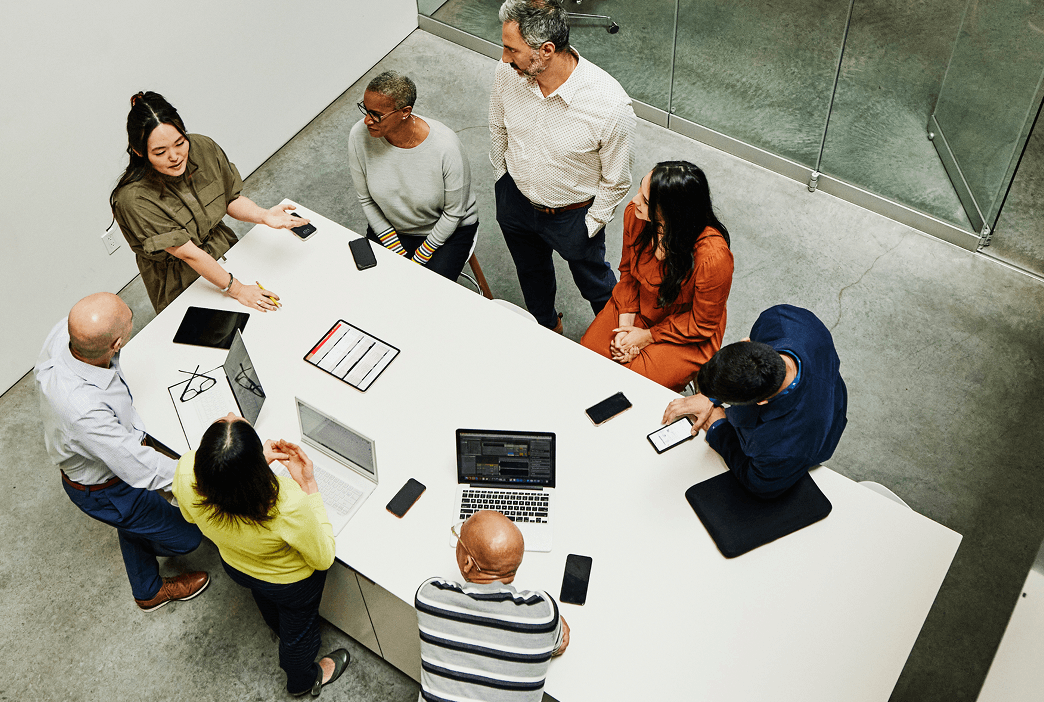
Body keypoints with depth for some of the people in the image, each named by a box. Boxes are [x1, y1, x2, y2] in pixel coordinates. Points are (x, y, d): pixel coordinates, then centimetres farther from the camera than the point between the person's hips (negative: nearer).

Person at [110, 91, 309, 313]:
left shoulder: (203, 148, -13)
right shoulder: (134, 199, -29)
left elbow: (231, 200, 1)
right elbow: (188, 253, -26)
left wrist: (263, 215, -20)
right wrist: (236, 289, -23)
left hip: (224, 247, 5)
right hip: (180, 284, -4)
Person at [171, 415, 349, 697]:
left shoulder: (186, 473, -37)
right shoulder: (289, 506, -48)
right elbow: (323, 558, -25)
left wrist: (254, 460, -17)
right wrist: (308, 484, -30)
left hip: (235, 566, 4)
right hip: (292, 581, -4)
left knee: (271, 612, 40)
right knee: (298, 626, 32)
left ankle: (286, 641, 75)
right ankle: (302, 681, 64)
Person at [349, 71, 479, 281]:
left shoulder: (446, 147, -31)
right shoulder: (359, 136, -21)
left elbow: (453, 213, -16)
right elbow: (366, 199, -6)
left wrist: (418, 260, -13)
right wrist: (398, 253, -8)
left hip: (448, 230, -3)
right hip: (389, 227, 3)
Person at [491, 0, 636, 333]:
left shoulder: (611, 105, -37)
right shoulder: (508, 71, -23)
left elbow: (616, 180, -18)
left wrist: (590, 225, -10)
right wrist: (502, 178, 10)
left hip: (573, 216, -4)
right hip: (514, 199, 4)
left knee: (593, 281, 25)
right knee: (531, 272, 31)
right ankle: (547, 327, 63)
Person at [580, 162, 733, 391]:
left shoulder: (713, 258, -37)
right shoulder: (635, 215, -21)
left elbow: (702, 325, -19)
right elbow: (628, 272, -1)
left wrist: (647, 337, -13)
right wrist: (625, 326, -9)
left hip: (685, 335, -5)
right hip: (638, 308, 5)